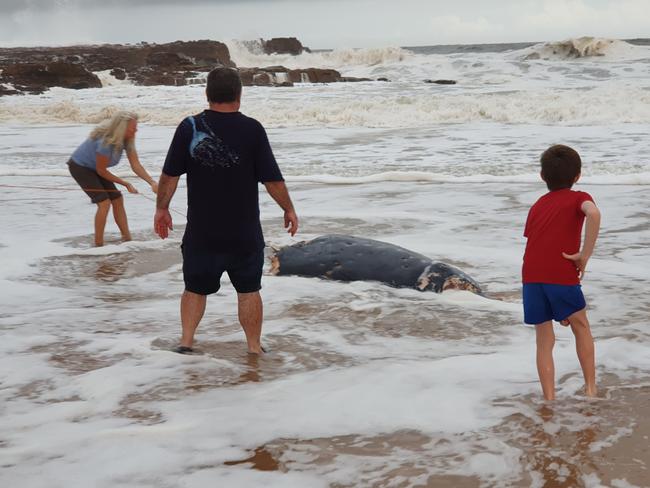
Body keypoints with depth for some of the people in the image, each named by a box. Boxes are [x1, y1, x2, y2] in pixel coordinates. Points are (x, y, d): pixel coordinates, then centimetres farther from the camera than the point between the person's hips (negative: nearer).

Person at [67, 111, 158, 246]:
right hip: (79, 167, -8)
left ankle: (127, 239, 11)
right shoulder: (106, 142, -35)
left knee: (117, 200, 3)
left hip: (93, 168, 8)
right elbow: (101, 171, -23)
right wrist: (125, 184, -18)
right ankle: (98, 244, -8)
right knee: (104, 202, -18)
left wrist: (152, 182, -28)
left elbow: (136, 165, -14)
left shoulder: (127, 140, -12)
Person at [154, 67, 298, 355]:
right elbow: (272, 179, -8)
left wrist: (162, 209, 12)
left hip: (201, 232, 1)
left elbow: (170, 175, -2)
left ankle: (186, 340, 11)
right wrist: (289, 209, 6)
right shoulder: (252, 129, -10)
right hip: (244, 233, -1)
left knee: (195, 287, 17)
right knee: (248, 290, 11)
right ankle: (254, 348, 15)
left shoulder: (190, 127, -6)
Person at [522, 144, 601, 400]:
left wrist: (559, 307, 27)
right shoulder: (579, 198, 8)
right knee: (581, 326, 19)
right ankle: (591, 389, 23)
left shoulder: (537, 206, 24)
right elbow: (593, 214, -19)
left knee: (544, 340, 13)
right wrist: (585, 254, -12)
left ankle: (549, 400, 11)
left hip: (531, 276, 4)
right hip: (562, 275, -4)